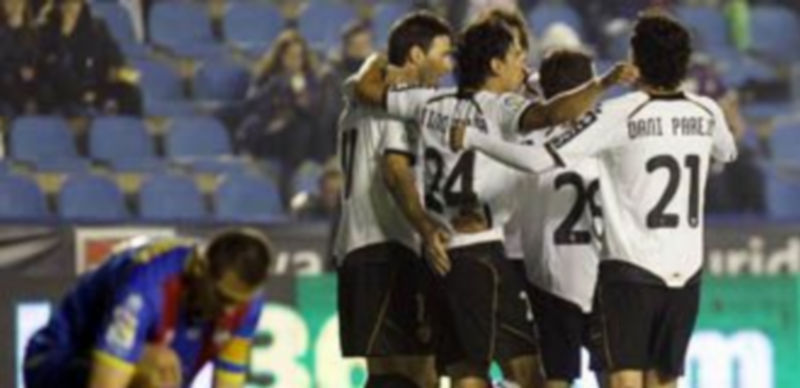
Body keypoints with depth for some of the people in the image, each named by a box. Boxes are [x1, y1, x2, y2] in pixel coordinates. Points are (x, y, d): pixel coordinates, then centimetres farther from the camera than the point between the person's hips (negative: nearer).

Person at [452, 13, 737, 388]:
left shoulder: (617, 116, -12)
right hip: (686, 273, 5)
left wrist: (472, 139, -5)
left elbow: (538, 159, -16)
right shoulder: (706, 113, 3)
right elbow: (727, 153, 27)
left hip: (630, 270, -5)